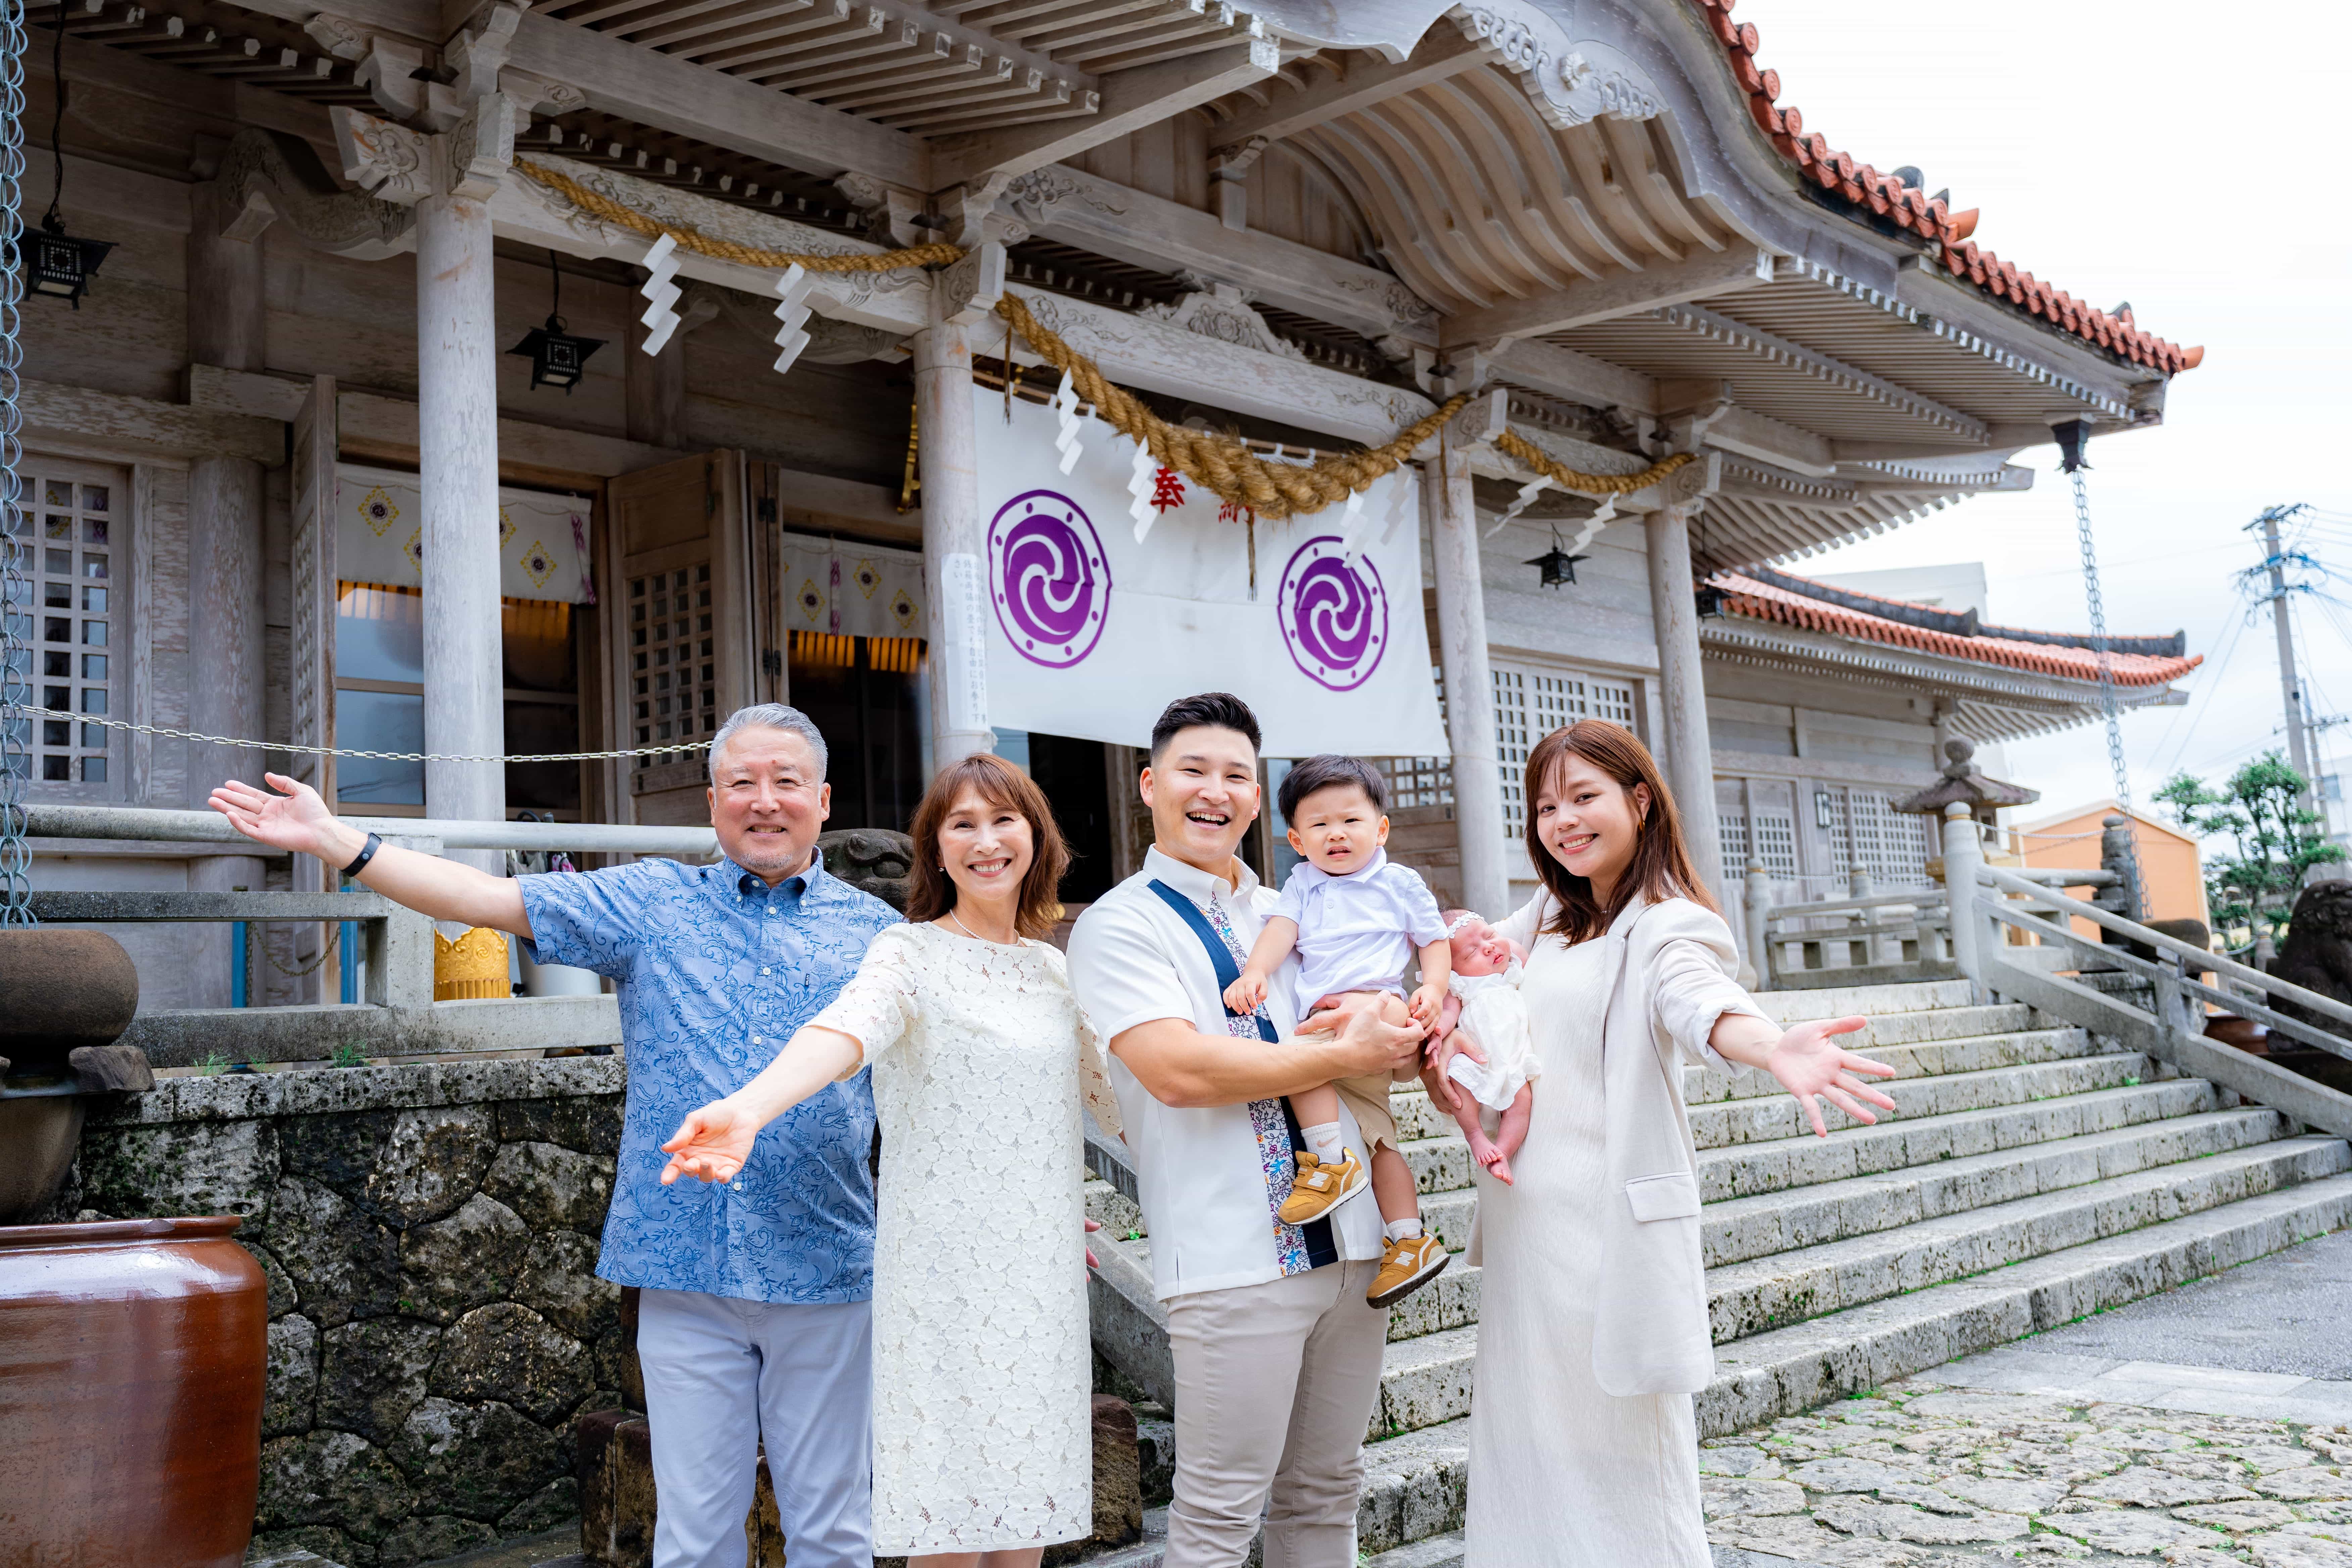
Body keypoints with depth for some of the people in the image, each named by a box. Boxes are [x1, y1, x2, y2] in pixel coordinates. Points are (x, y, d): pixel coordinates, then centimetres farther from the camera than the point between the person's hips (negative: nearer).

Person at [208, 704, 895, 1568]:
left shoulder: (875, 931, 6)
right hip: (687, 1271, 0)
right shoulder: (651, 903, 6)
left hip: (826, 1274, 0)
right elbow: (490, 897, -1)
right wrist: (338, 842, -8)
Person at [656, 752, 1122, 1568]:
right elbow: (845, 1031, -27)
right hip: (944, 1271, -5)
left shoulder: (1057, 969, 11)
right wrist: (748, 1108, -46)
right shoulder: (911, 954, -6)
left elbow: (1116, 1093, 19)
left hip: (1044, 1271, 5)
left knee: (1024, 1495, 10)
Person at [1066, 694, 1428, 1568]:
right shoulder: (1119, 925, -3)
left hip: (1352, 1242, 6)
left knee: (1325, 1494, 15)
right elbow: (1178, 1069, -17)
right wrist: (1342, 1056, -11)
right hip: (1234, 1259, -6)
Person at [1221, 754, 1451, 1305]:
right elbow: (1281, 928, 5)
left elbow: (1434, 940, 10)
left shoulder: (1400, 882, 11)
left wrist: (1433, 990, -9)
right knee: (1376, 1136, 4)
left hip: (1376, 1003, -5)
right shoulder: (1303, 884, 20)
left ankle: (1330, 1162, -24)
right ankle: (1408, 1244, 7)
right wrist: (1254, 972, -14)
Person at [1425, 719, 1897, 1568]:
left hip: (1608, 1224, -6)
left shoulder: (1666, 927, -9)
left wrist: (1775, 1049, -51)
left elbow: (1694, 999, -29)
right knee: (1528, 1444, 14)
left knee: (1618, 1449, 2)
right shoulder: (1548, 917, 13)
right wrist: (1444, 1030, -2)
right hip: (1522, 1217, 7)